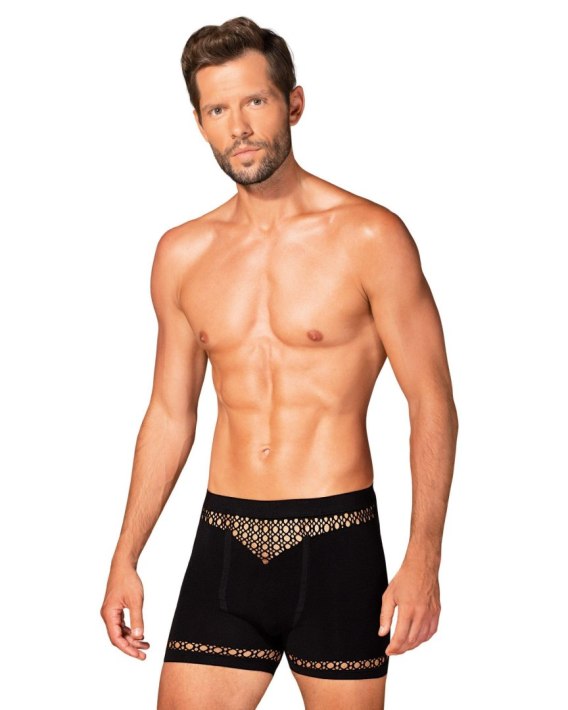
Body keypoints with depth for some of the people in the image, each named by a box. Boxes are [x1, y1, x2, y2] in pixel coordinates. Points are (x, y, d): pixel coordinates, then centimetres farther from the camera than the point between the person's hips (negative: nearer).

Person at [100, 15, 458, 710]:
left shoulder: (370, 237, -5)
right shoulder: (182, 253, 8)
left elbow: (432, 403, -5)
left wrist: (424, 557, -14)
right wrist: (125, 559, 14)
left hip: (336, 545, -3)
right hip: (224, 545, 4)